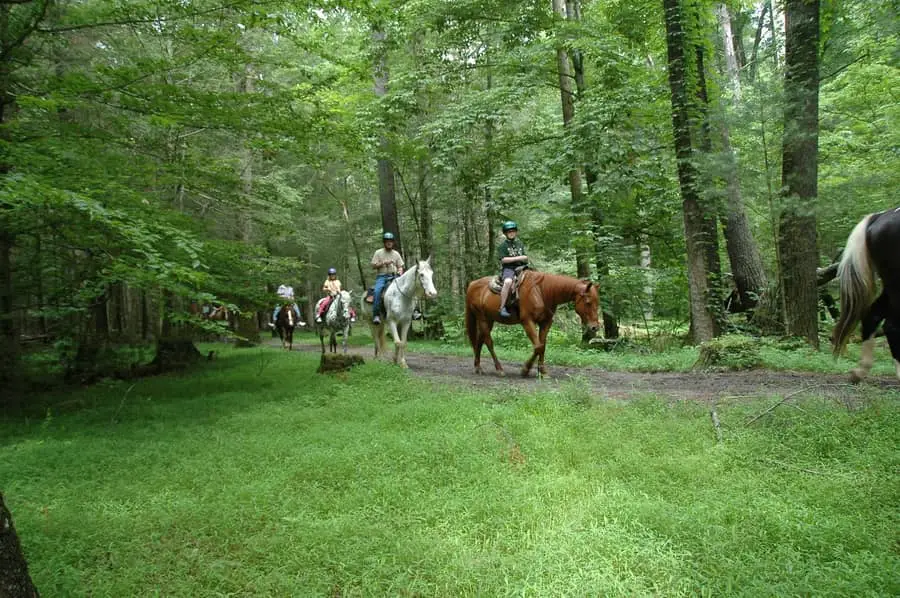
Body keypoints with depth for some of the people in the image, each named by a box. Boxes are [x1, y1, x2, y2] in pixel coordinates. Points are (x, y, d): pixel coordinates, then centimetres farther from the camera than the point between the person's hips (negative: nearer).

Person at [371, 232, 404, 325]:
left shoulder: (396, 254, 16)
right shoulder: (378, 253, 8)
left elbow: (400, 266, 14)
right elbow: (373, 265, 2)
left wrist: (400, 272, -8)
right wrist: (384, 263, -11)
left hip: (394, 276, 2)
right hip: (382, 276, -2)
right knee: (377, 291, -30)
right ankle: (376, 315, -28)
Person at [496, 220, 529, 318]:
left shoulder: (520, 243, 19)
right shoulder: (503, 245, 2)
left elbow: (525, 257, 23)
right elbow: (503, 259, -9)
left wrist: (525, 258, -2)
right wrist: (517, 258, -12)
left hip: (520, 267, 6)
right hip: (508, 268, -6)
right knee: (508, 282, -37)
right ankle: (502, 308, -36)